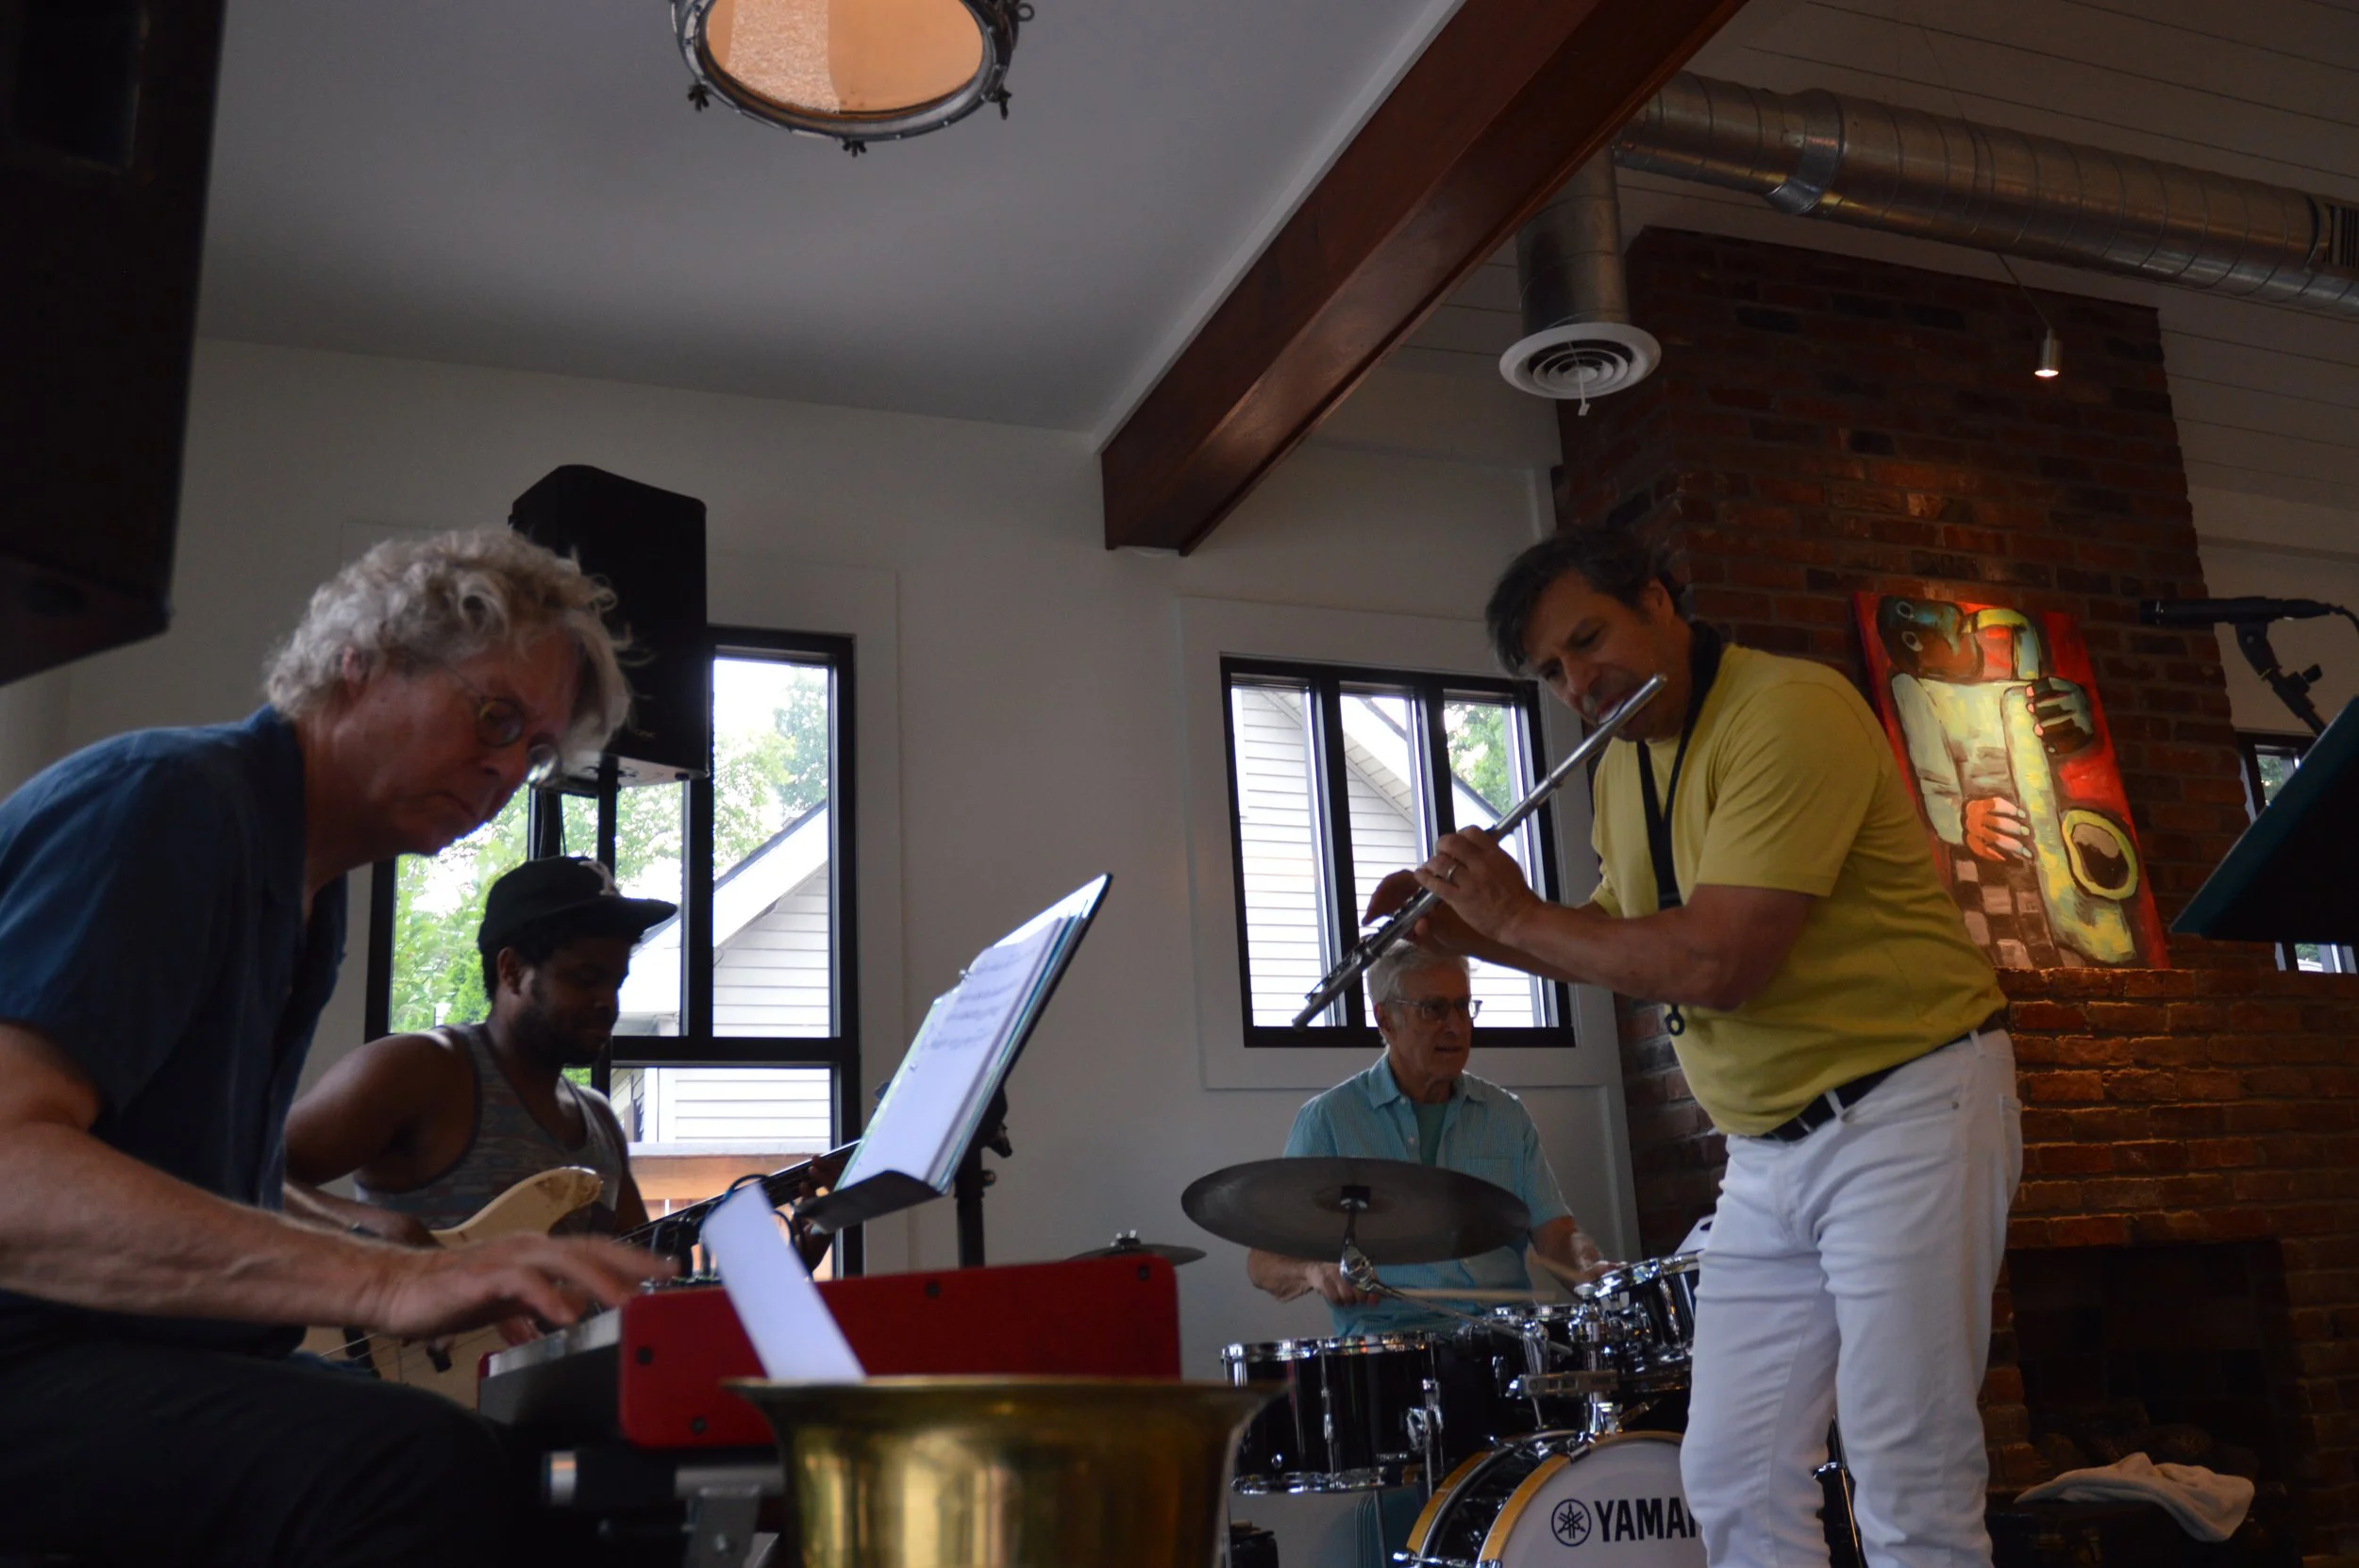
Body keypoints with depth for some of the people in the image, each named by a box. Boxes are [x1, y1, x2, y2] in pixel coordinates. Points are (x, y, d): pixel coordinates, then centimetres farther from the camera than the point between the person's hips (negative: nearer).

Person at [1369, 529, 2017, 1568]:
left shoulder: (1792, 712, -19)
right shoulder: (1622, 764, 9)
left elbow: (1716, 962, -27)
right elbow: (1627, 940, 22)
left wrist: (1518, 916, -15)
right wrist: (1471, 931, 6)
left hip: (1908, 1108, -8)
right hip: (1767, 1151, 8)